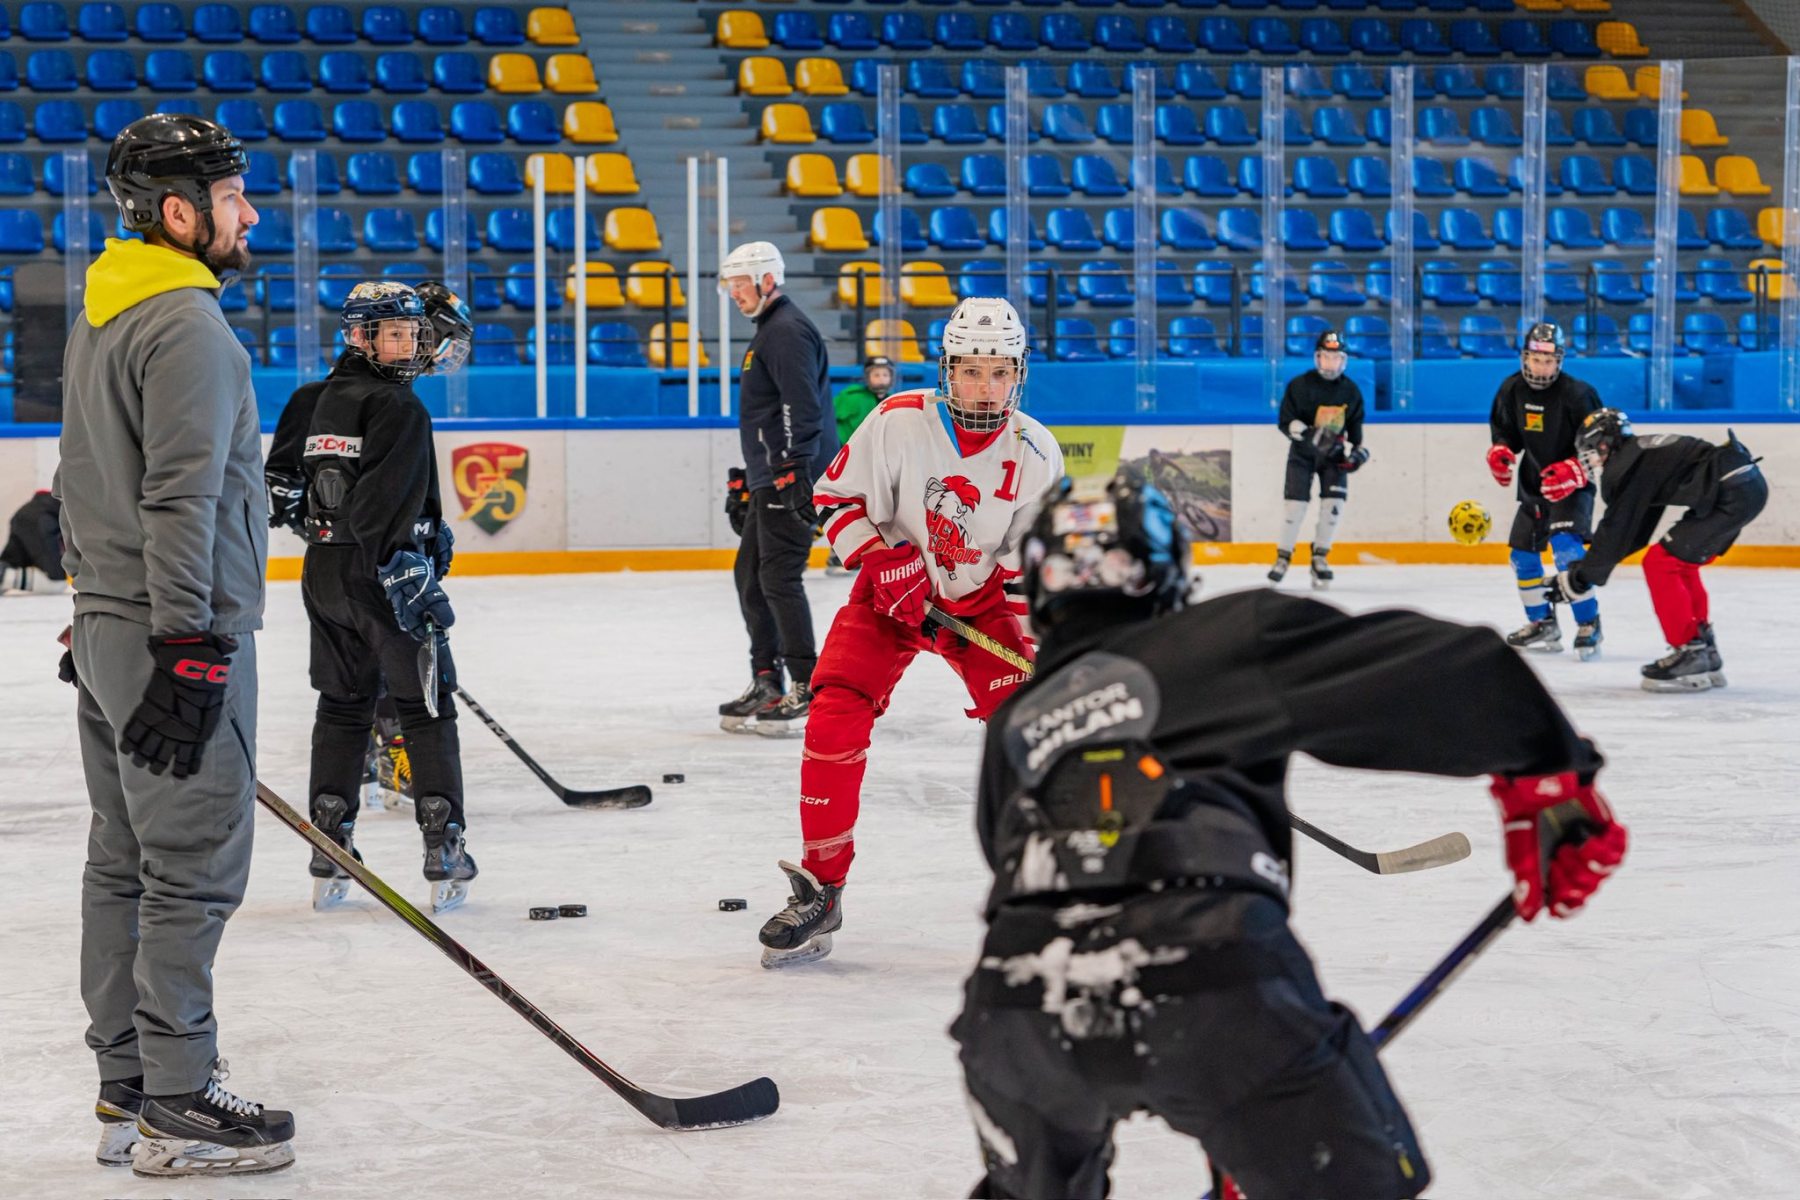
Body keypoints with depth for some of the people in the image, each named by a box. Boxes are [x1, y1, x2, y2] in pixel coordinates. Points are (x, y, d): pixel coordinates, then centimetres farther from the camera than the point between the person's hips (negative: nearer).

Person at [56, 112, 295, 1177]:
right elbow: (180, 499, -22)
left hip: (110, 625, 10)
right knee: (193, 866, -6)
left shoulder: (100, 319, 16)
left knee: (127, 861, 13)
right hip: (177, 634, -10)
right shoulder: (188, 323, -15)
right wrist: (187, 651, -24)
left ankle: (129, 1081, 20)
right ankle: (176, 1107, -3)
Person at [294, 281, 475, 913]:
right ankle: (445, 852, 1)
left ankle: (329, 857, 14)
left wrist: (430, 534, 24)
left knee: (342, 707, 13)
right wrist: (408, 577, -24)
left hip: (323, 571, 8)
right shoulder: (396, 406, -13)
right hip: (375, 573, -8)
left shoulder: (328, 399, 14)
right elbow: (384, 504, -23)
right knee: (427, 708, 2)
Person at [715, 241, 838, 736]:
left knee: (778, 577, -13)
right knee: (751, 575, 13)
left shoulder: (787, 330, -12)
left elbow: (802, 405, -23)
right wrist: (748, 482, 29)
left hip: (792, 478, -11)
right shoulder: (769, 332, 22)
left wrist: (793, 472, -29)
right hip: (772, 479, 11)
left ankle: (807, 690, -12)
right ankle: (766, 684, 19)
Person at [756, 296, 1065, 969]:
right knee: (834, 719, -16)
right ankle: (820, 891, -3)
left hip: (978, 600, 1)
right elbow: (837, 496, -9)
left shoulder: (1036, 455, -12)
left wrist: (1035, 642, -13)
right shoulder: (898, 423, -19)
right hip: (889, 592, -1)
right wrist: (881, 559, -23)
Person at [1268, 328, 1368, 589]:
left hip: (1334, 453, 3)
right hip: (1303, 452, -3)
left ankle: (1320, 557, 3)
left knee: (1334, 502, -10)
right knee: (1296, 505, -9)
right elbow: (1285, 422, -16)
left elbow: (1355, 424, 12)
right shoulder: (1300, 385, -14)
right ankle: (1283, 558, 4)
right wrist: (1312, 435, -28)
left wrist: (1356, 450, 1)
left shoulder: (1351, 390, -2)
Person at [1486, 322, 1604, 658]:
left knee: (1566, 547, -25)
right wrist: (1500, 452, -10)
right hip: (1533, 483, 7)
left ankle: (1589, 625, -17)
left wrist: (1572, 470, -30)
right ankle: (1543, 624, 26)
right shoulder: (1512, 389, -4)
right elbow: (1504, 429, 12)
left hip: (1571, 486, -7)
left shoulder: (1577, 394, -20)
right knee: (1522, 552, 10)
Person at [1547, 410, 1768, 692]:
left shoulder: (1627, 466, -4)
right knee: (1679, 564, 20)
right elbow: (1635, 533, 28)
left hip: (1732, 494, -10)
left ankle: (1690, 658, -3)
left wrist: (1583, 577, 3)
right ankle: (1705, 654, 23)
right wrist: (1589, 565, 27)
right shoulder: (1643, 455, 25)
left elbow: (1616, 529, -5)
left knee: (1661, 564, -4)